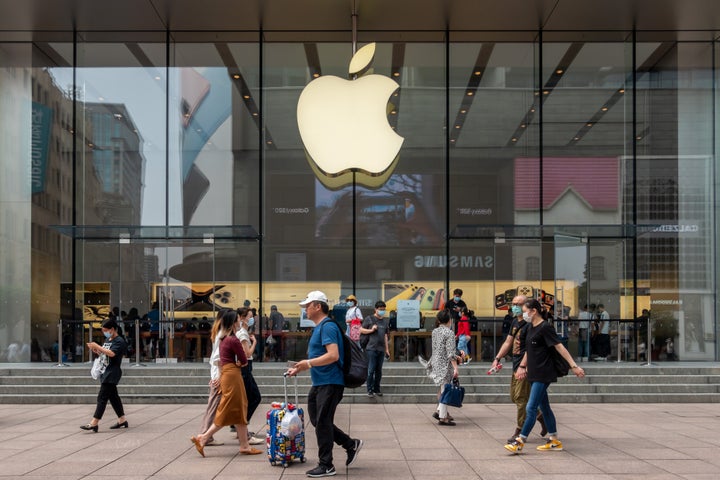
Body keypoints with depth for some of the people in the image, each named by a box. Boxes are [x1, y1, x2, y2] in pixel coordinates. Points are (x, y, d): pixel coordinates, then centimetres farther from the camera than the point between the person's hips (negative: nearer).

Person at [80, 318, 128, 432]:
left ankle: (94, 423, -15)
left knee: (102, 397, -12)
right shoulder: (107, 340, 17)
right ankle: (122, 420, 21)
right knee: (113, 397, 13)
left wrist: (97, 346, -22)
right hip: (106, 372, 10)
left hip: (112, 373, -10)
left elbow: (111, 353, -25)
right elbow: (103, 353, 23)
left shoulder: (119, 341, -12)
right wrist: (96, 350, 3)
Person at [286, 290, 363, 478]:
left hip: (330, 383, -10)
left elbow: (333, 355, -26)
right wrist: (299, 368, 16)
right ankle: (351, 444, 23)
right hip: (319, 383, 10)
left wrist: (309, 363, -27)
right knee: (317, 420, 13)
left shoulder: (328, 327, -15)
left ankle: (326, 466, 5)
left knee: (322, 422, -4)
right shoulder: (318, 328, 16)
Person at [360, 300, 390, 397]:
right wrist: (371, 330, -13)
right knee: (371, 370, -7)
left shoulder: (385, 321, 16)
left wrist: (387, 349, 19)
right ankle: (370, 390, -1)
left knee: (379, 371, 8)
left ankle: (377, 389, 16)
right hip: (371, 348, -5)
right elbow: (361, 330, 2)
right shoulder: (369, 319, 1)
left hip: (381, 349, 5)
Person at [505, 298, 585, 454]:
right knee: (544, 407, 13)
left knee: (531, 408, -8)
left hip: (543, 375, -9)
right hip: (534, 374, 9)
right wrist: (522, 366, 22)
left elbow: (560, 347, -17)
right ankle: (554, 441, 20)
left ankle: (520, 442, -6)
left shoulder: (545, 328, -14)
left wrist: (574, 366, -20)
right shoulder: (530, 328, 12)